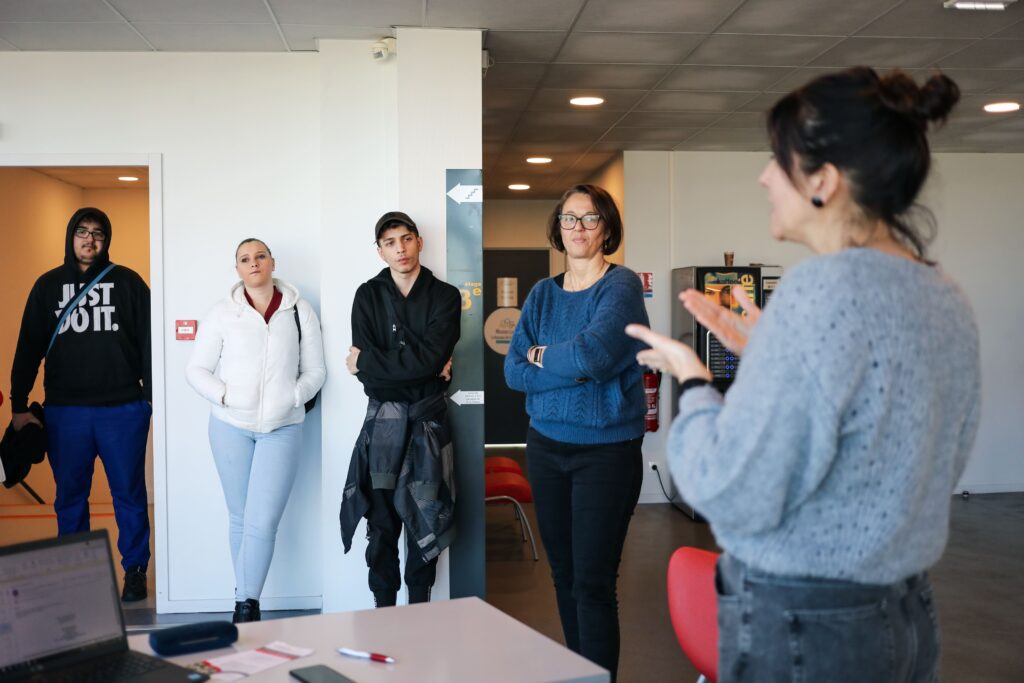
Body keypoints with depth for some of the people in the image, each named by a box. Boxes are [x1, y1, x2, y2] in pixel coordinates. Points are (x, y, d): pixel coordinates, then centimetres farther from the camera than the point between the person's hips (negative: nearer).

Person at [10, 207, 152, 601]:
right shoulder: (48, 285, 8)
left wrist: (153, 396, -3)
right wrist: (19, 405, 7)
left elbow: (149, 342, 1)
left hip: (123, 408, -2)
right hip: (65, 410, 2)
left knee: (129, 494, 5)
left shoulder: (128, 283, 2)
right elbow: (29, 347, 9)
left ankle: (135, 569, 17)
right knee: (69, 495, 11)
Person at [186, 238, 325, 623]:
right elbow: (196, 369, 4)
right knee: (240, 518, 9)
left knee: (263, 522, -10)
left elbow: (315, 371, 5)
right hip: (231, 426, 1)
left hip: (282, 428, -1)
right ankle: (248, 602, 21)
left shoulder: (300, 312, 3)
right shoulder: (222, 314, 2)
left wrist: (292, 398, -12)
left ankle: (246, 604, -2)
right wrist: (224, 396, -12)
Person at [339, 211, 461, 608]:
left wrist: (367, 362, -9)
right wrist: (423, 369, -13)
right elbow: (365, 373, -7)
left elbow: (431, 357, -14)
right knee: (382, 522, 1)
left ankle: (419, 610, 18)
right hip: (383, 419, 0)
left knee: (426, 519, 5)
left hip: (428, 419, 0)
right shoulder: (368, 296, 3)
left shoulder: (445, 296, 0)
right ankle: (383, 611, 13)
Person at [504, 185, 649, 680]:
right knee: (563, 574, 14)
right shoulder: (542, 293, 8)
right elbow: (514, 371, -1)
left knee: (593, 583, -5)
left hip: (607, 449, -5)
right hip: (546, 445, 6)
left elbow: (592, 354, -24)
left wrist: (541, 355, -5)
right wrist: (575, 369, -14)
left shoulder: (621, 286, -8)